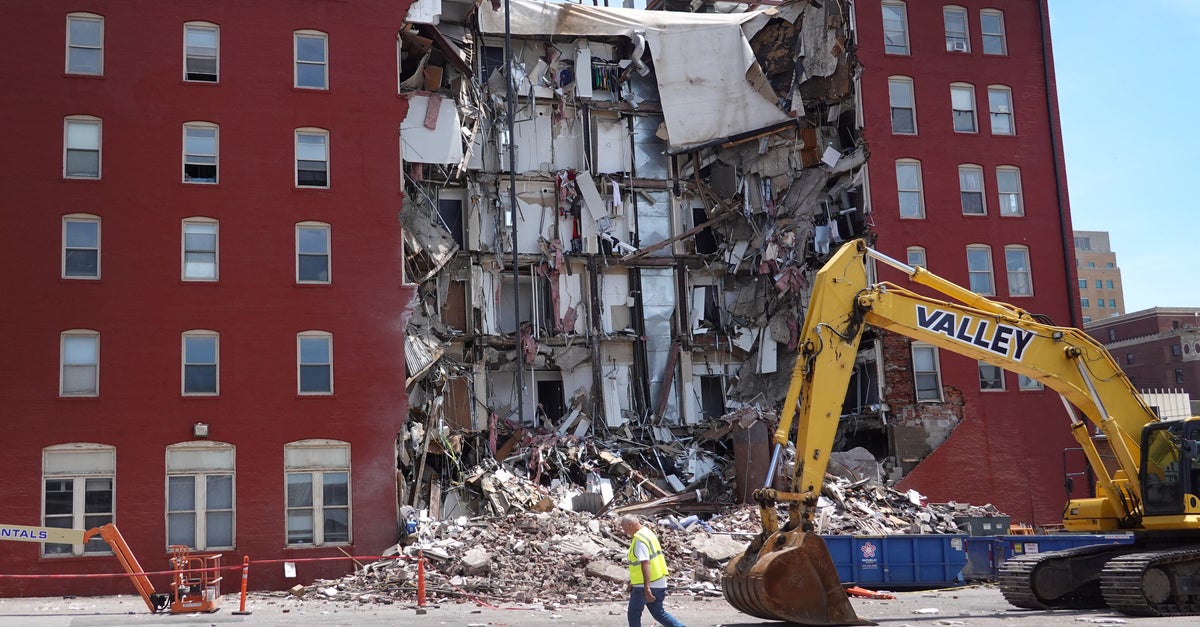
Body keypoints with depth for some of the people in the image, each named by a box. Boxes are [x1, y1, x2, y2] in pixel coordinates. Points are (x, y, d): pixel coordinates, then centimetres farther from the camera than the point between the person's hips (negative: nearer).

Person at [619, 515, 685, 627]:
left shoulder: (639, 539, -17)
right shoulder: (647, 533, 14)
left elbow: (645, 563, -28)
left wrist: (646, 588, -33)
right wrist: (632, 581, 31)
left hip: (647, 584, -9)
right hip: (658, 583, 9)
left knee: (634, 613, 5)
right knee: (658, 613, 14)